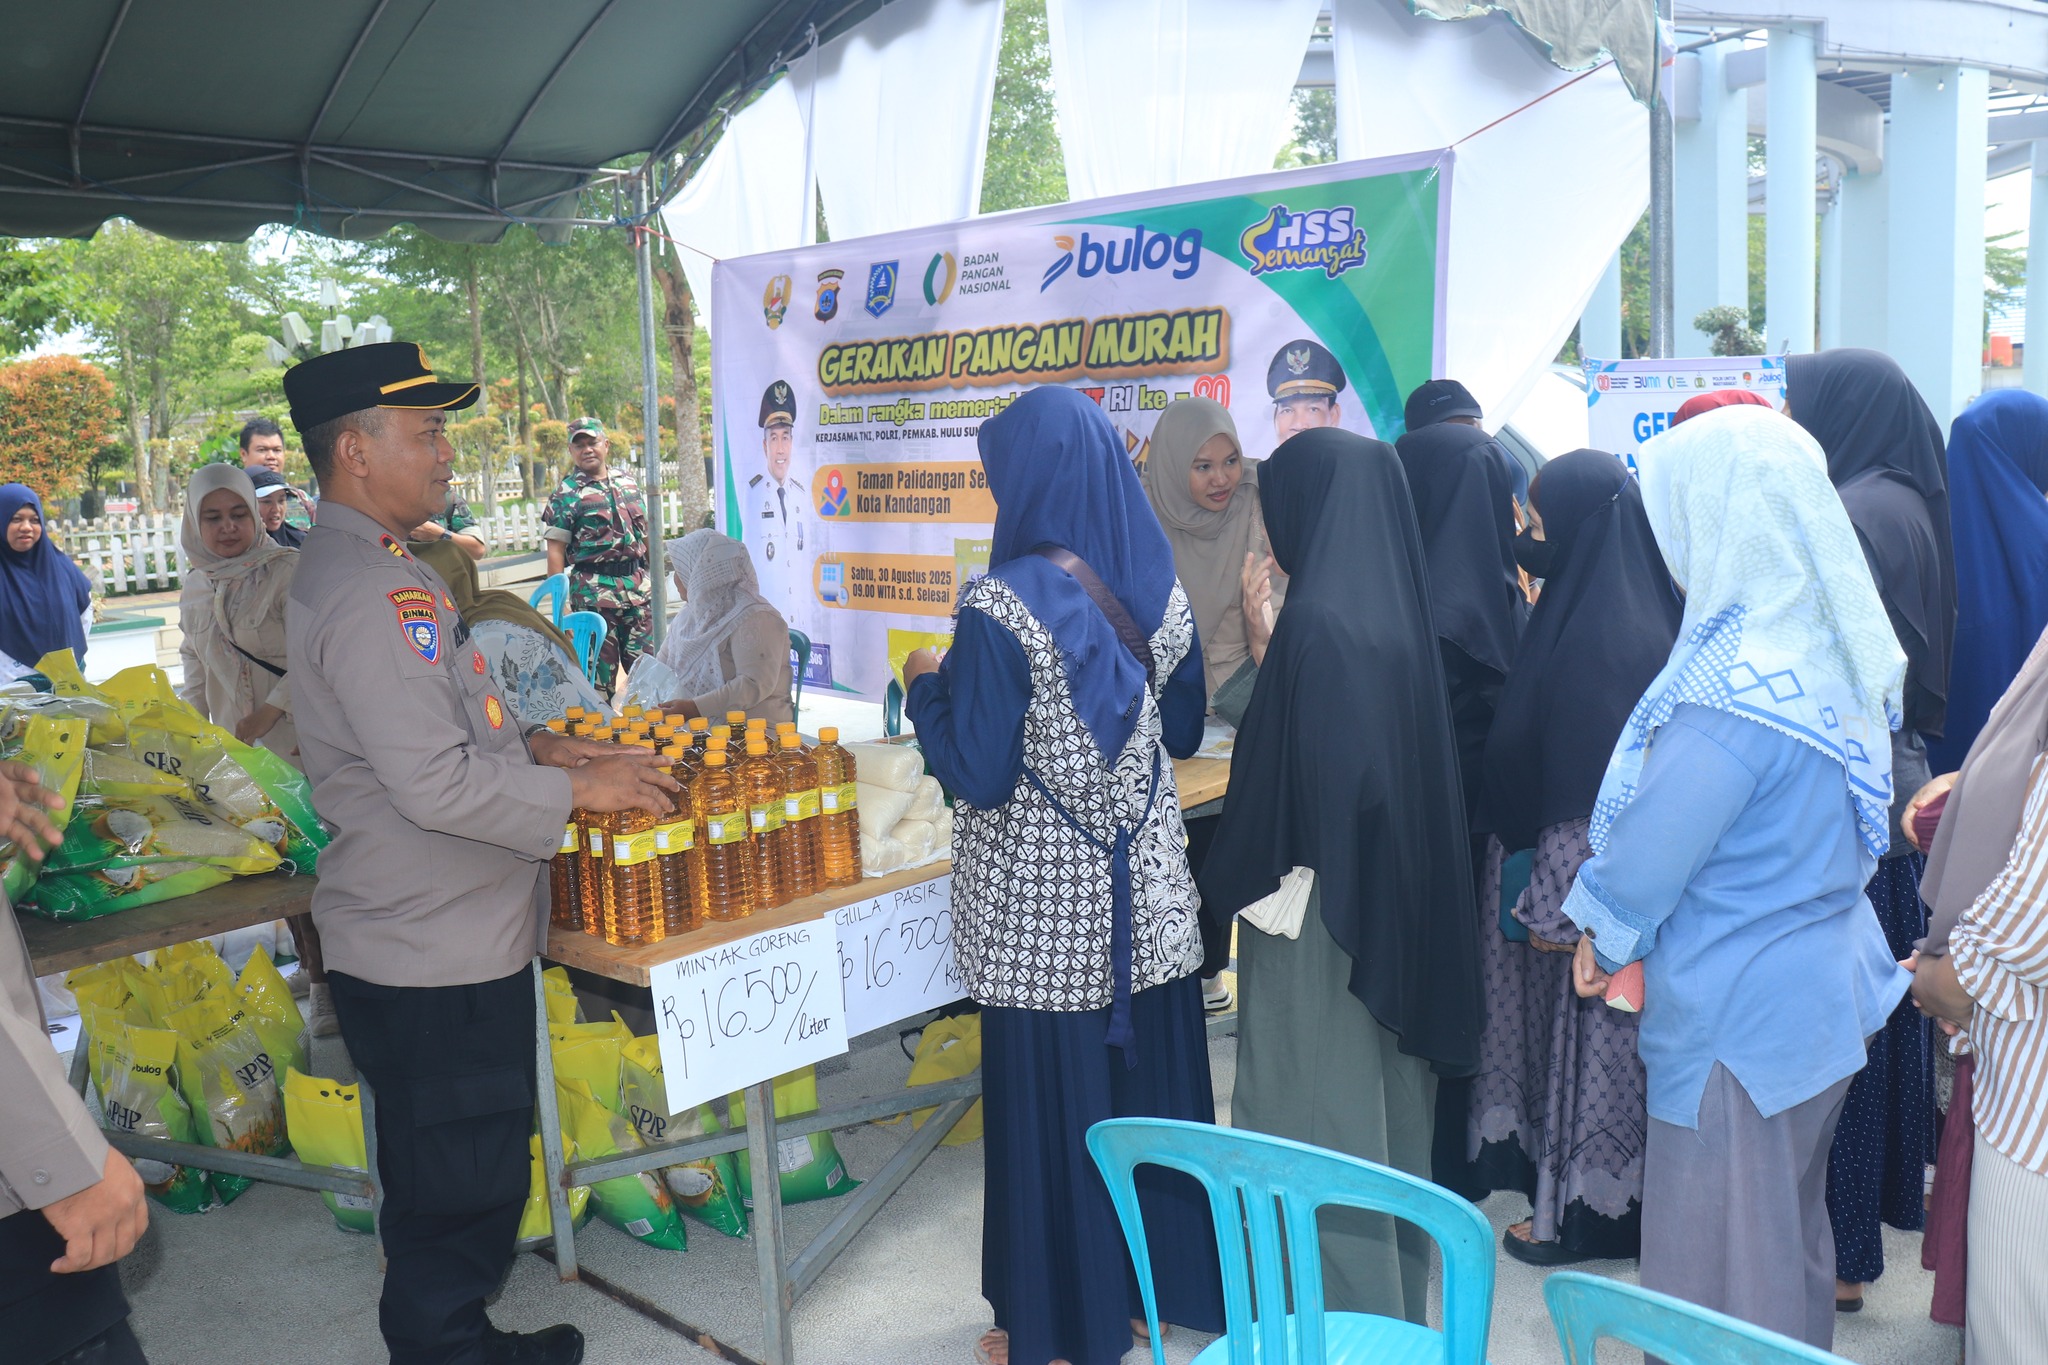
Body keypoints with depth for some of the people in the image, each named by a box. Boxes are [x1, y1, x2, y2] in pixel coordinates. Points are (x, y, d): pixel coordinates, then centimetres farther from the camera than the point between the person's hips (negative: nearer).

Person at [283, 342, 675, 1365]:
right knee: (456, 1190, 5)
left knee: (464, 1178, 23)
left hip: (450, 938, 11)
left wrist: (533, 746, 11)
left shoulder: (375, 568, 12)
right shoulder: (367, 591, -23)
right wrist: (580, 790, -16)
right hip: (433, 959, -11)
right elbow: (436, 784, -27)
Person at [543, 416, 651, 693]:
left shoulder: (626, 481, 11)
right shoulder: (567, 494, -4)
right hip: (594, 590, -5)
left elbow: (645, 531, 20)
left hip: (637, 584, 5)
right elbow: (555, 551, -7)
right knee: (600, 672, -1)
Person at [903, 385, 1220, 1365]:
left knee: (1053, 1107, 9)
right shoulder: (1159, 593, -1)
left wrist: (928, 689, -1)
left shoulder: (1000, 609, -19)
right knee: (1154, 1084, 18)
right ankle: (1169, 1283, 35)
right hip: (1147, 895, 6)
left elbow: (978, 776, -17)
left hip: (1045, 917, -5)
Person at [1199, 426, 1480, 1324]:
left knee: (1319, 1115, 4)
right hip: (1398, 903, 9)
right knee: (1382, 1108, 19)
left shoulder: (1318, 620, -21)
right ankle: (1394, 1300, 34)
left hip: (1324, 908, -9)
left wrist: (1227, 884, -6)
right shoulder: (1398, 611, 4)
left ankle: (1334, 1319, 16)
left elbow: (1288, 772, -21)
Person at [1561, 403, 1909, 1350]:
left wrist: (1603, 937, 0)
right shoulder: (1837, 652, 0)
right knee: (1792, 1225, 25)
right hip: (1826, 986, 9)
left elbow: (1650, 848, -20)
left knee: (1719, 1247, 8)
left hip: (1739, 1015, -9)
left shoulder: (1731, 693, -28)